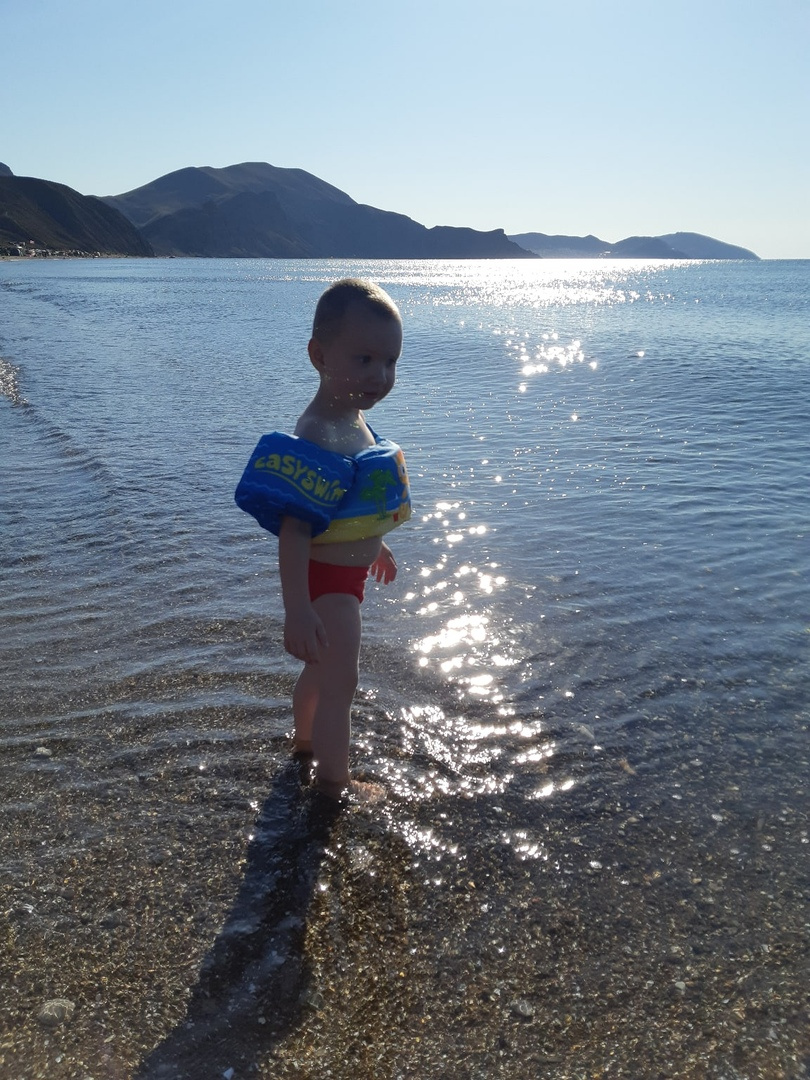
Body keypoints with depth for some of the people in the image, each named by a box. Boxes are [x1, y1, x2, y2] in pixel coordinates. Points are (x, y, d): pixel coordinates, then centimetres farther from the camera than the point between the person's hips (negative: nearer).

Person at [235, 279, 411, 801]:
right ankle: (336, 783, 25)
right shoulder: (319, 437, -30)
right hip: (327, 582, -10)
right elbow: (294, 528, -33)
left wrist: (376, 547, 29)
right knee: (341, 682, 4)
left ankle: (308, 740, 52)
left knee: (323, 668, 28)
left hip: (348, 572, 10)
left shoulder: (353, 420, 1)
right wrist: (296, 609, -36)